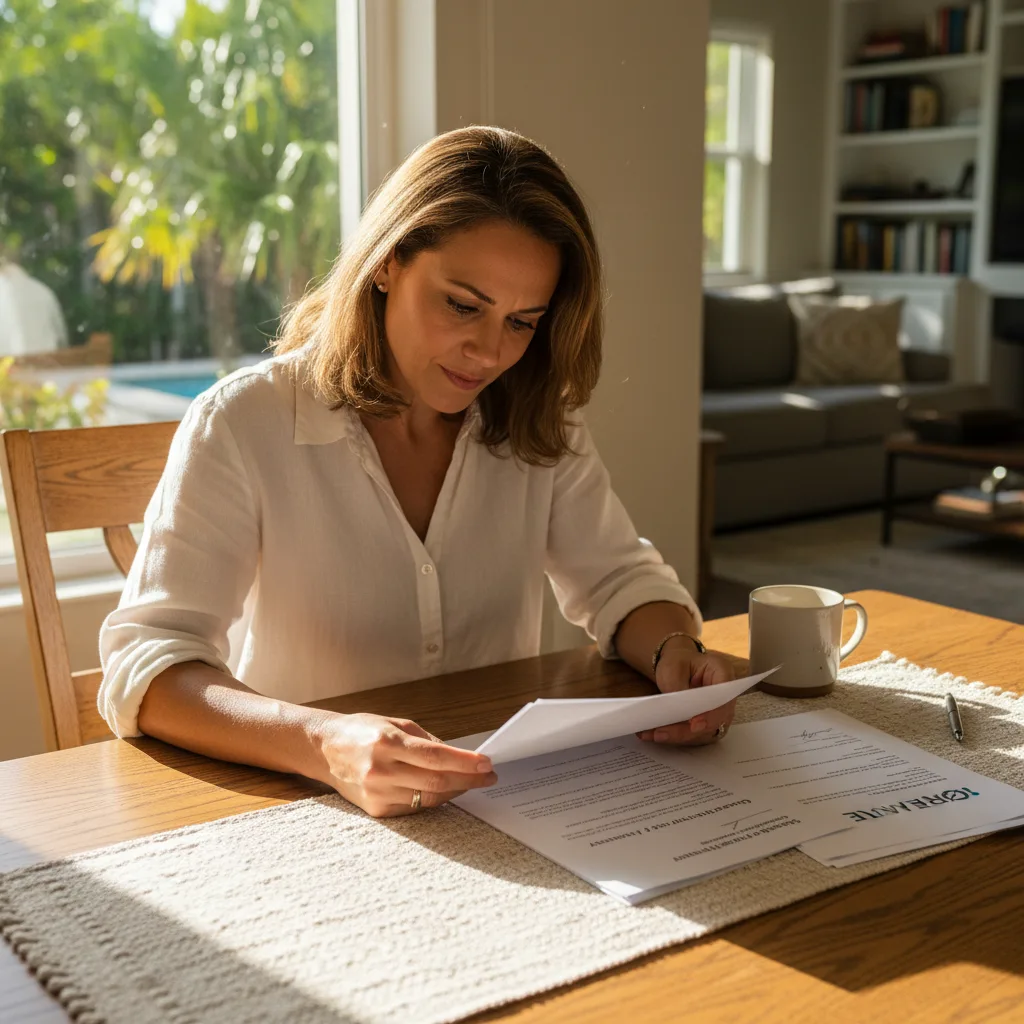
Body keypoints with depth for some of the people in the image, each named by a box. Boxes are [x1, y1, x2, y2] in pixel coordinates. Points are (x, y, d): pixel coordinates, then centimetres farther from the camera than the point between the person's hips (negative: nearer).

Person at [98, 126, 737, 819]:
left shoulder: (540, 422, 3)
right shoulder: (242, 426, -12)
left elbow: (620, 580, 8)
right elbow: (142, 665, -19)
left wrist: (676, 653, -15)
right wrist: (326, 747, -37)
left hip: (508, 800, 2)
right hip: (304, 813, -1)